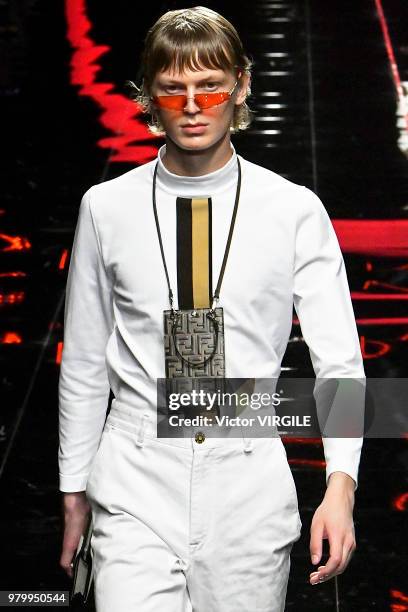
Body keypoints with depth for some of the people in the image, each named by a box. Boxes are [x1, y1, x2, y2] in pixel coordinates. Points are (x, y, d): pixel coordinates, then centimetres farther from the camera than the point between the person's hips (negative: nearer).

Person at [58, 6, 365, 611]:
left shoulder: (295, 210, -2)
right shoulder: (106, 208, 2)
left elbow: (339, 361, -4)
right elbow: (83, 363, 8)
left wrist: (341, 484, -16)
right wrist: (75, 491, 12)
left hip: (249, 479, 0)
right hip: (135, 484, 0)